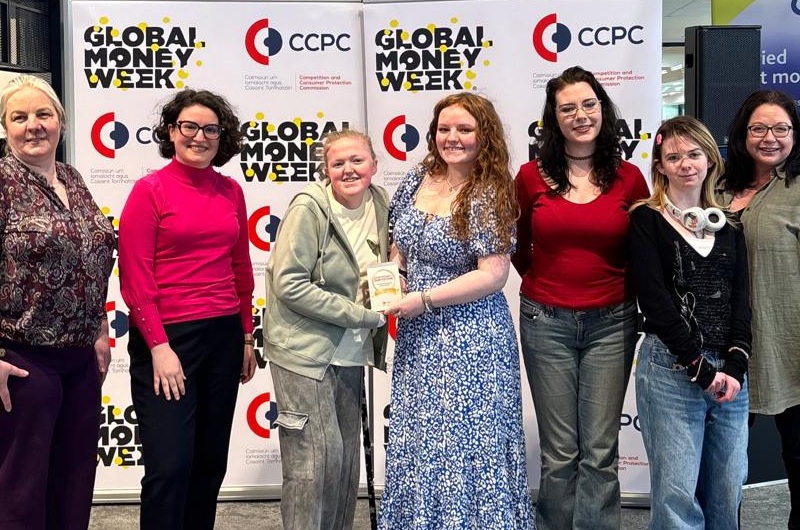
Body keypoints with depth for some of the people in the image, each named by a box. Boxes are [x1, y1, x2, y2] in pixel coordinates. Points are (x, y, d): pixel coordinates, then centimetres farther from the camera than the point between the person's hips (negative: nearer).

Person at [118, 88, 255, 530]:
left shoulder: (231, 191, 9)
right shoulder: (150, 190, -5)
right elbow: (135, 278, -9)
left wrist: (246, 336, 13)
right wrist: (158, 346, -14)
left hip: (224, 337, 5)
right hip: (167, 338, -5)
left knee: (211, 462, 14)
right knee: (170, 466, -3)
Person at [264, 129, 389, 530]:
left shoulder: (380, 204, 4)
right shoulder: (309, 207, -14)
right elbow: (289, 284, -19)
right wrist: (362, 315, -18)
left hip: (349, 354, 6)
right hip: (304, 351, -6)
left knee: (346, 455, 12)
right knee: (319, 456, -5)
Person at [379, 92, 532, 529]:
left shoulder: (489, 196, -13)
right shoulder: (416, 180, 6)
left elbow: (493, 275, -18)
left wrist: (422, 300, -18)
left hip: (468, 340, -7)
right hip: (418, 334, 7)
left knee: (463, 442, 1)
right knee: (417, 442, 15)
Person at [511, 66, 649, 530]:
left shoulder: (629, 178, -1)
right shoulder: (532, 176, -1)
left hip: (611, 323, 0)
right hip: (547, 322, 0)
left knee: (600, 452, 4)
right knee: (560, 454, 6)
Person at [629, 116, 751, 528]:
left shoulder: (727, 223, 14)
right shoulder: (646, 220, 0)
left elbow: (741, 298, 7)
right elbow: (655, 301, -8)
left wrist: (735, 365, -7)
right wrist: (701, 368, -11)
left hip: (729, 370, 5)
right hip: (671, 368, -4)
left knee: (727, 491, 9)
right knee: (677, 494, -4)